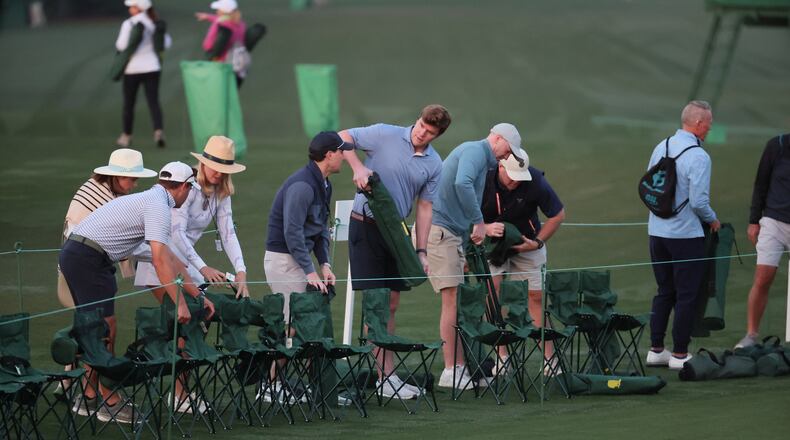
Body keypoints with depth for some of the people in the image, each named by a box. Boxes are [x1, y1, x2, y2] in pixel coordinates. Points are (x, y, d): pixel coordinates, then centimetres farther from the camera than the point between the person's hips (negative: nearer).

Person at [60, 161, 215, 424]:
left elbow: (170, 259, 25)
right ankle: (111, 403, -2)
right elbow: (160, 260, -21)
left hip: (75, 254, 10)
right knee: (106, 328, -6)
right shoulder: (158, 207, -11)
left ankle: (90, 397, 23)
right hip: (88, 259, -10)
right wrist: (179, 304, -22)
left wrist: (198, 295, 24)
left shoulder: (150, 201, 21)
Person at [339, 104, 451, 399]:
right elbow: (341, 138, -7)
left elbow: (424, 207, 7)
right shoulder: (385, 135, -8)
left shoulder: (433, 165, 6)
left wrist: (422, 251, 1)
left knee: (391, 305, 10)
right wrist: (357, 167, -22)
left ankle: (383, 370, 17)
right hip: (366, 227, -6)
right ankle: (386, 377, -7)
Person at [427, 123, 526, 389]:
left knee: (457, 301, 9)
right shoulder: (475, 150, -7)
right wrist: (479, 221, -21)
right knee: (452, 297, -11)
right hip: (438, 230, -10)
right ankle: (451, 372, -12)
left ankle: (459, 367, 11)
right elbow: (462, 183, -28)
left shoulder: (483, 159, 25)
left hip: (451, 233, 10)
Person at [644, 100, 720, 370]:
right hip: (686, 234, -7)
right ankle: (679, 355, 3)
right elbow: (698, 202, -20)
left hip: (657, 232, 7)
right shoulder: (698, 157, -18)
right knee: (687, 295, 1)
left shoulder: (661, 148, 5)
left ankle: (655, 350, 17)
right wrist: (712, 220, -2)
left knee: (664, 292, 16)